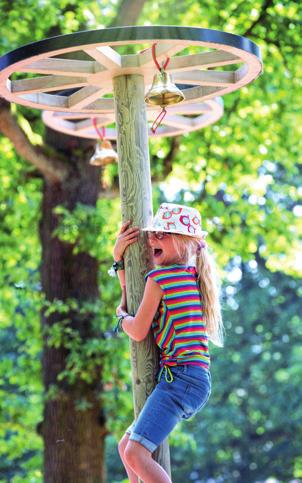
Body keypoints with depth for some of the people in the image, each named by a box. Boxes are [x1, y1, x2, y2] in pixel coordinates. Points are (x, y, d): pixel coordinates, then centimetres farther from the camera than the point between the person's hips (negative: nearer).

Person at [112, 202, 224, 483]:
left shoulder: (159, 277, -10)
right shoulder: (193, 275, 17)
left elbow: (138, 331, -5)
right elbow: (132, 300, 27)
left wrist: (120, 314, 15)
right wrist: (119, 258, 23)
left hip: (180, 377, -10)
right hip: (195, 379, 10)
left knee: (136, 453, -22)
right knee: (125, 446, 20)